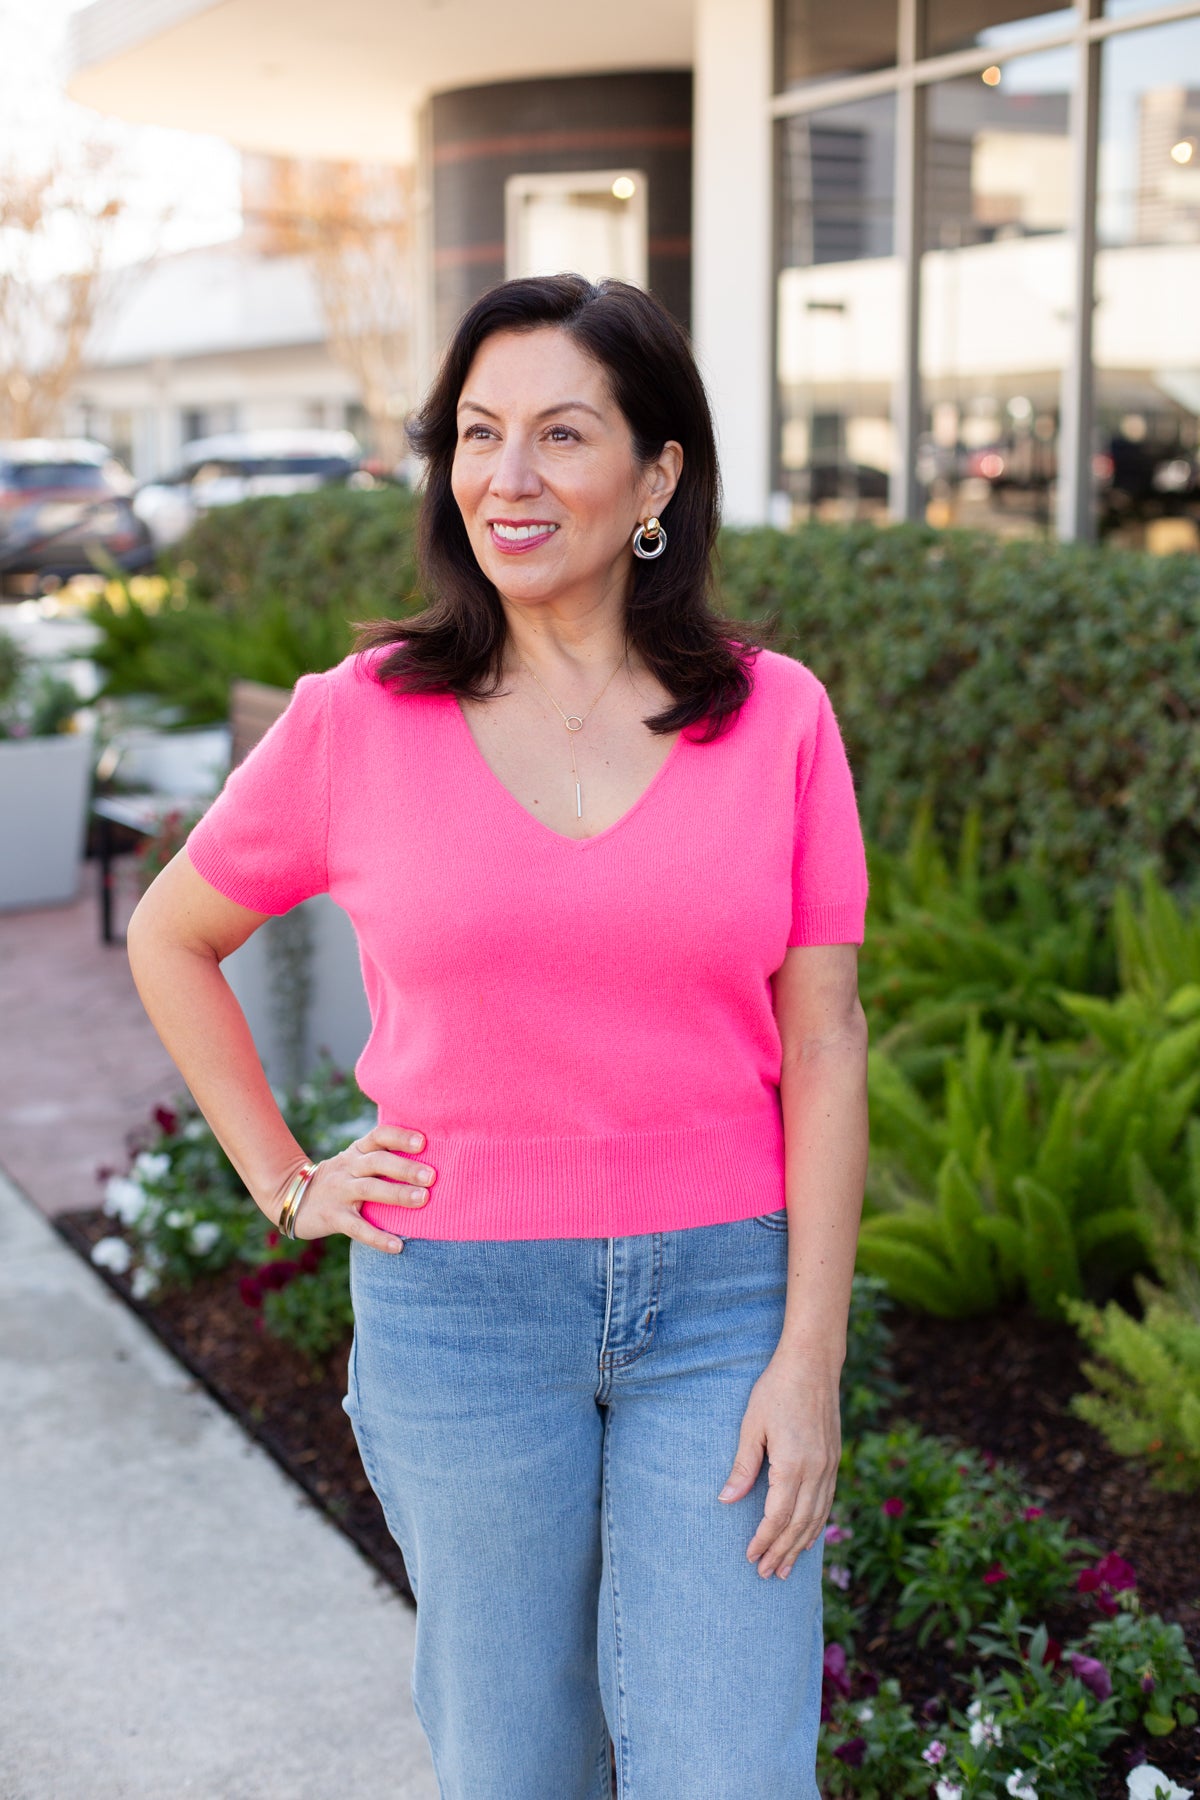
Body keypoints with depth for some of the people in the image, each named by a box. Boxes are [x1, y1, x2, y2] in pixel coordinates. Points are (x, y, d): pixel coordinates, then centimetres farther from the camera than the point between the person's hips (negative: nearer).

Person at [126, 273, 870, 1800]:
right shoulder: (361, 719, -4)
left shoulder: (777, 716, -3)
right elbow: (171, 938, 10)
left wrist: (811, 1356, -7)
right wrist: (285, 1186, 3)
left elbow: (821, 1040, -2)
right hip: (460, 1299, 0)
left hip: (720, 1292, 0)